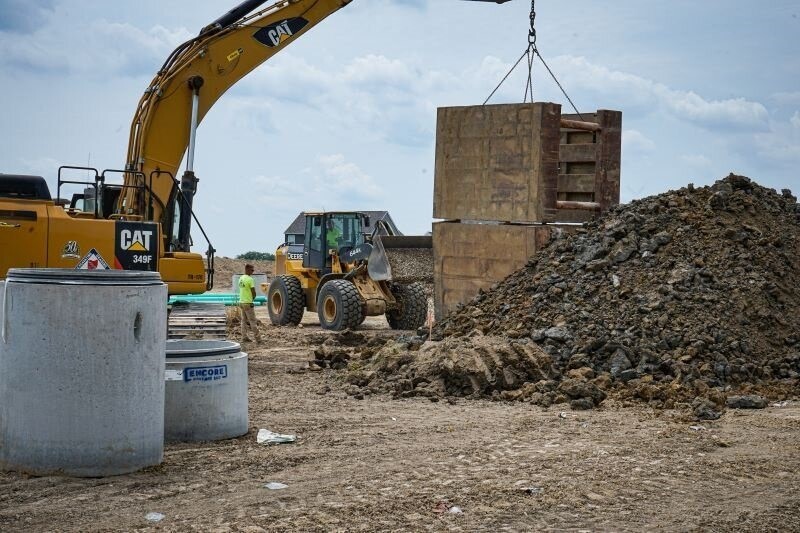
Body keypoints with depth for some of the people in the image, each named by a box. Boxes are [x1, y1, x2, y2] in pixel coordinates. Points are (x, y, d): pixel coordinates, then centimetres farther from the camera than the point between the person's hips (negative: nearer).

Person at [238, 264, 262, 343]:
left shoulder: (241, 278, 10)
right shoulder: (250, 279, -17)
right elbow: (254, 293, -16)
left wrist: (251, 298, 7)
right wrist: (253, 298, 5)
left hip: (241, 302, 8)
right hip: (248, 303, -8)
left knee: (244, 321, 12)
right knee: (252, 321, -4)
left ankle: (244, 337, 12)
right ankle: (258, 338, -2)